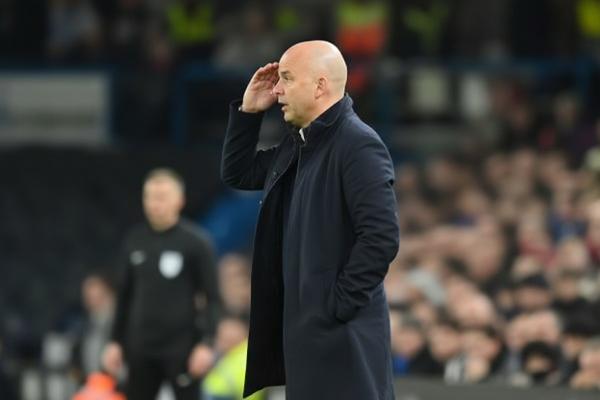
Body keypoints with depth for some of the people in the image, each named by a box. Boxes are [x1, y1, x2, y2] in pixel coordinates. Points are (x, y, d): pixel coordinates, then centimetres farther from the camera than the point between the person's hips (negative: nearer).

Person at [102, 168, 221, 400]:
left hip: (181, 348, -5)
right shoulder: (135, 242, 8)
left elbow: (212, 298, -6)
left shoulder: (196, 242, -6)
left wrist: (206, 343, -15)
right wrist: (116, 342, 12)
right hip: (141, 350, 5)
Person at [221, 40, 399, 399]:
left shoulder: (358, 145, -16)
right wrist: (248, 111, 12)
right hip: (303, 326, 10)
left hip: (341, 332, -10)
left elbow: (382, 237, -23)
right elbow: (237, 174, 27)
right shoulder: (298, 145, 14)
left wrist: (338, 305, -20)